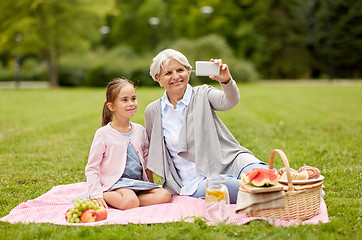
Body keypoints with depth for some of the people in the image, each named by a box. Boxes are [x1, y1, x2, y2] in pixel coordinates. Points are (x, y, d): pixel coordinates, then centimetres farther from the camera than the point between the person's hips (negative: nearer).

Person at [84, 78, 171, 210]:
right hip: (115, 183, -6)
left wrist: (152, 186, 23)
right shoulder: (103, 134, -5)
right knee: (131, 202, -36)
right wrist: (96, 194, -13)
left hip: (138, 183, 6)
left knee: (165, 195, -19)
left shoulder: (140, 130, 11)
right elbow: (92, 168, -4)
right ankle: (104, 197, -9)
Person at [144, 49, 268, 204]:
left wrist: (226, 80, -40)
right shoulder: (152, 111, 9)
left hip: (226, 163, 0)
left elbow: (229, 101, -18)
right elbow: (153, 152, 22)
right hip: (194, 182, 0)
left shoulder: (202, 94, 4)